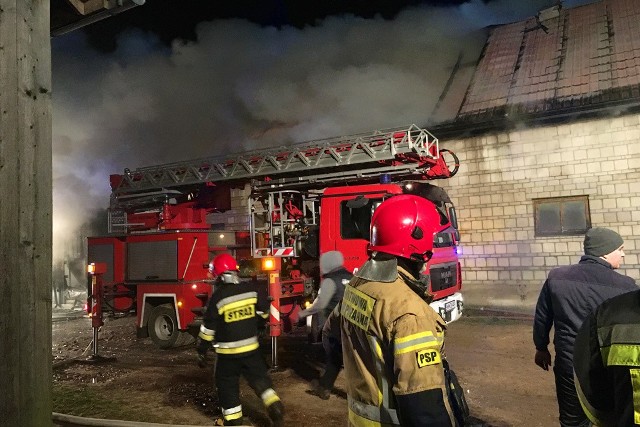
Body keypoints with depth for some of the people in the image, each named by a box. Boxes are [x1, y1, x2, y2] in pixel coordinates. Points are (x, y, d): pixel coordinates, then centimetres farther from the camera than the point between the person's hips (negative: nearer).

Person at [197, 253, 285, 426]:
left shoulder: (217, 298, -16)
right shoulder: (252, 289, -8)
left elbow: (208, 329, -10)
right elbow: (264, 313, 5)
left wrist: (202, 353, 1)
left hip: (227, 352, -3)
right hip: (251, 348, 3)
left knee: (227, 386, 15)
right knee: (260, 378, 20)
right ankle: (275, 407, 9)